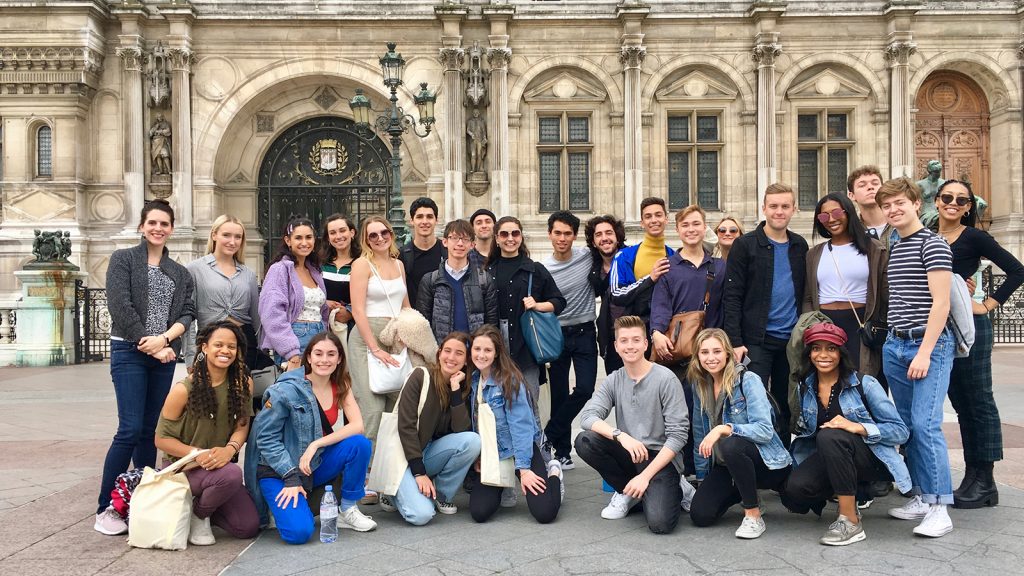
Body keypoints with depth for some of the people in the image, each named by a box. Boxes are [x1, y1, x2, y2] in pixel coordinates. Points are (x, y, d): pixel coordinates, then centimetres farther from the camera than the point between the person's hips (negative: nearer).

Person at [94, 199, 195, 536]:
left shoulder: (180, 273, 15)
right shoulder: (123, 259, 3)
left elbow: (187, 313, 5)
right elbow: (120, 306, -8)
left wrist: (164, 339, -13)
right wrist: (150, 345, -11)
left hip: (164, 355, 4)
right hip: (130, 352, -4)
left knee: (150, 430, 8)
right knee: (131, 429, -12)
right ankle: (105, 508, -3)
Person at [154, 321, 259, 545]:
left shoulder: (243, 384, -4)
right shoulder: (183, 390, -15)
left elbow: (242, 425, -2)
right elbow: (162, 439, -9)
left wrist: (230, 449, -25)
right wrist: (198, 454, -25)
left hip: (220, 465, 4)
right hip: (184, 467, -4)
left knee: (249, 527, -8)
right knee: (232, 474, -35)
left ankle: (203, 506, 19)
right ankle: (196, 515, -5)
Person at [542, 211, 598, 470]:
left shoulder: (588, 256, -3)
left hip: (585, 333, 1)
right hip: (556, 335, 0)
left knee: (585, 389, -10)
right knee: (559, 395, 4)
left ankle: (548, 437, 8)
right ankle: (562, 451, 16)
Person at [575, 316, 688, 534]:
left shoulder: (666, 379, -12)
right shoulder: (614, 380, 3)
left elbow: (677, 436, -14)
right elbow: (587, 417, -10)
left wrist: (645, 476, -20)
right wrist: (621, 435, -28)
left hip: (661, 458, -4)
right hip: (628, 454, 5)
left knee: (659, 523, -27)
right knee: (584, 441, -21)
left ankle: (668, 489, 9)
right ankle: (628, 492, 1)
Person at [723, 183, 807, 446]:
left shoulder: (800, 246, 11)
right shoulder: (745, 245, -3)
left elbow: (804, 293, 15)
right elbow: (732, 297, -7)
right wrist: (735, 342, -13)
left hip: (792, 340, 5)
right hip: (757, 340, -4)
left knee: (785, 406, 10)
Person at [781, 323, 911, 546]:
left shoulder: (864, 384, -10)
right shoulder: (805, 388, 2)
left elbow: (901, 431, -13)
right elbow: (805, 430, 19)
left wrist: (857, 427, -27)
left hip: (872, 458, -4)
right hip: (830, 459, 4)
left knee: (829, 436, -36)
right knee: (794, 491, -26)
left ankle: (851, 522, -27)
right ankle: (846, 495, 7)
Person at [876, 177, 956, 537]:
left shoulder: (932, 245, -6)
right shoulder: (890, 251, 15)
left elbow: (941, 303, -12)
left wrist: (924, 353, -16)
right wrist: (893, 341, 10)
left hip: (929, 345, -7)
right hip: (894, 346, 7)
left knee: (925, 424, -13)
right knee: (908, 426, 8)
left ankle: (939, 508, -7)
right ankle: (922, 497, 18)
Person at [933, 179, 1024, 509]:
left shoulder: (974, 238, -5)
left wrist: (989, 305, -10)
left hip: (970, 325, -6)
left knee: (978, 400, -1)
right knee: (961, 401, 12)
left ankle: (984, 483, 5)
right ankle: (972, 475, 21)